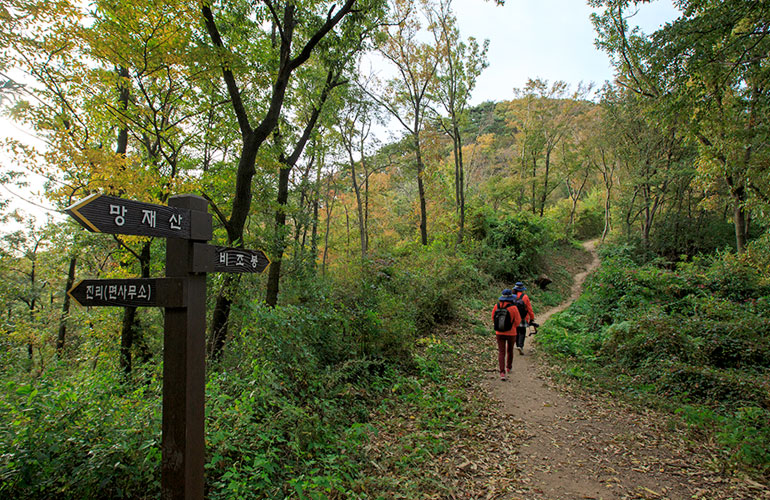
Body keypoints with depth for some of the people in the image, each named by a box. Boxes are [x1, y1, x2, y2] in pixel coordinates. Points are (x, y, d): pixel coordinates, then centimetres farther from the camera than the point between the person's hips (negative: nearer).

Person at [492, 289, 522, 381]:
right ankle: (508, 368, 41)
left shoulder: (496, 306, -8)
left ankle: (502, 373, -12)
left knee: (501, 352, 2)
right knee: (510, 350, 22)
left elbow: (493, 318, 4)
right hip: (511, 333, -1)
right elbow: (518, 321, -9)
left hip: (500, 333, 1)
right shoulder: (513, 308, -17)